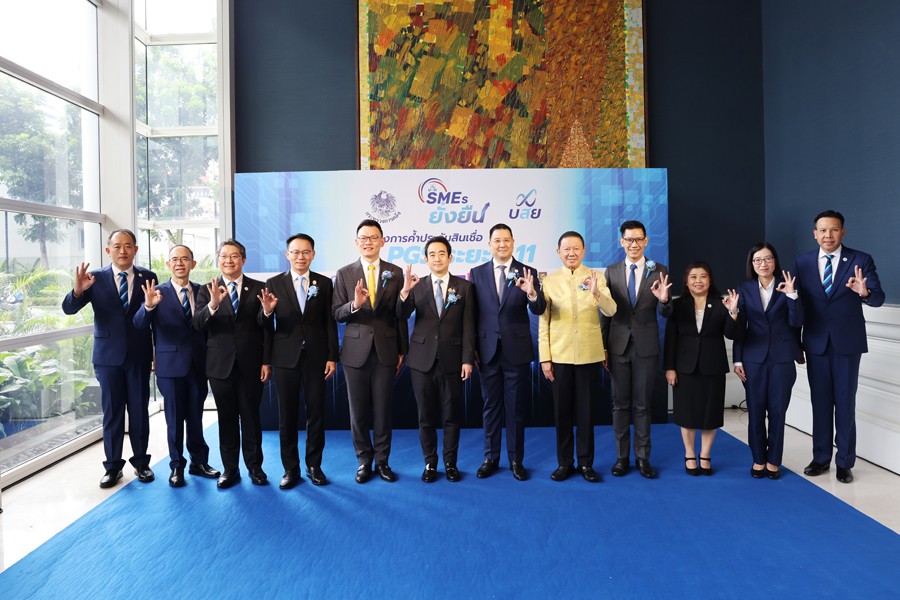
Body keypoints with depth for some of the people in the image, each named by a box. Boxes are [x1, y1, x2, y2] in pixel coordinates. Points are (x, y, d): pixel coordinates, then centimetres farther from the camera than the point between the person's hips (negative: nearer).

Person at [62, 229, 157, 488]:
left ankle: (140, 461, 23)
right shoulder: (96, 278, -1)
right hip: (109, 355, 0)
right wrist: (78, 290, -30)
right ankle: (113, 465, 21)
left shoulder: (148, 277, -1)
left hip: (139, 355, 0)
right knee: (112, 412, 9)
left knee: (139, 410, 9)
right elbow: (68, 309, -9)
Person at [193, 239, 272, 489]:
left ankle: (255, 467, 20)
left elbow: (266, 328, 1)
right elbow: (198, 325, -8)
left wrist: (266, 362, -4)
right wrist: (212, 305, -27)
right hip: (220, 364, 1)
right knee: (227, 418, 9)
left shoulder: (258, 288, 2)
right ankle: (230, 470, 20)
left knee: (251, 417, 7)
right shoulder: (207, 290, 4)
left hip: (251, 364, -1)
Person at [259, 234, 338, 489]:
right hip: (286, 359, 0)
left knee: (316, 414, 8)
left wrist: (332, 357, -1)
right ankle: (290, 468, 21)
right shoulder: (274, 284, 2)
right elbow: (267, 326, 0)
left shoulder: (324, 283, 4)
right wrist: (267, 312, -22)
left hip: (316, 358, 0)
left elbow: (330, 323, 3)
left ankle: (314, 466, 22)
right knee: (287, 416, 8)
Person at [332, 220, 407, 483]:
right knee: (358, 410, 8)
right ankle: (364, 460, 25)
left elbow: (401, 314, 4)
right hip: (356, 350, 0)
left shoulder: (395, 273, 3)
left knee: (383, 409, 7)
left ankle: (382, 461, 22)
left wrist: (402, 351, 4)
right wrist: (354, 304, -23)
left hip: (386, 350, 0)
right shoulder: (344, 274, 2)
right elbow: (336, 314, -2)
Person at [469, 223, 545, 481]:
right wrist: (471, 349, 2)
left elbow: (539, 310, -10)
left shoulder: (527, 273, -1)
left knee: (516, 408, 9)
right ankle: (491, 458, 26)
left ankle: (516, 460, 23)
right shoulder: (477, 273, 3)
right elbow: (472, 314, 4)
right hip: (488, 351, 1)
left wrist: (532, 293, -32)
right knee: (491, 407, 12)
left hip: (517, 351, -1)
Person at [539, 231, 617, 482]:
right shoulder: (549, 281, 1)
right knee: (562, 411, 8)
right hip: (559, 356, 1)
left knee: (586, 411, 8)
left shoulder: (597, 277, 1)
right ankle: (564, 462, 21)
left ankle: (586, 462, 20)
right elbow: (543, 322, 2)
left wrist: (596, 293, -31)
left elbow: (611, 311, -11)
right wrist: (544, 358, -2)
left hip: (589, 355, 0)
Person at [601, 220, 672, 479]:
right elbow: (606, 311, 5)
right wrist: (603, 347, 3)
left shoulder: (659, 271, -1)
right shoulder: (612, 271, 3)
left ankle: (642, 457, 21)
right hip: (618, 346, 1)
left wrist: (664, 300, -25)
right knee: (620, 404, 10)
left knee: (643, 405, 8)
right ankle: (622, 457, 21)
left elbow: (665, 313, -2)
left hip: (646, 347, -1)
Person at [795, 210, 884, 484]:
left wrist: (865, 292, -38)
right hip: (816, 343, 2)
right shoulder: (803, 262, 2)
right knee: (820, 402, 12)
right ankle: (821, 458, 24)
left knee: (845, 403, 5)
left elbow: (878, 298, -13)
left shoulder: (861, 260, -5)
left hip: (847, 342, -2)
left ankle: (845, 462, 18)